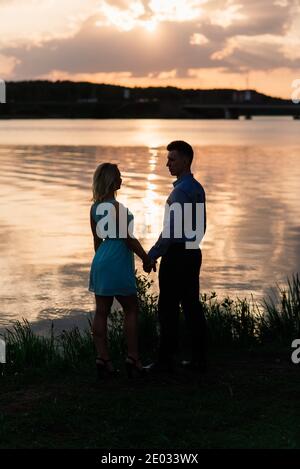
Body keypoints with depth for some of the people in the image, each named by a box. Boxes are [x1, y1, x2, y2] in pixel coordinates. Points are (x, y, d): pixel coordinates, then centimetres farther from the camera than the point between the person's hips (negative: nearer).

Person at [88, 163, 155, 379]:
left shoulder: (95, 207, 9)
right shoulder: (116, 207, -16)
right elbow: (128, 238, -15)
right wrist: (146, 258, -4)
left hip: (101, 263, 8)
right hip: (118, 265, -8)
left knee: (101, 312, 6)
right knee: (131, 310, 3)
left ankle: (103, 359, 8)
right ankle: (133, 358, 3)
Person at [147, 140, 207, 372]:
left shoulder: (181, 190, -17)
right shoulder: (198, 188, 13)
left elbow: (172, 229, -21)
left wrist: (152, 255, -16)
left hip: (176, 255, -9)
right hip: (193, 252, 9)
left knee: (168, 308, -3)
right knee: (192, 305, 10)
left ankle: (166, 360, 2)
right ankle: (199, 359, 12)